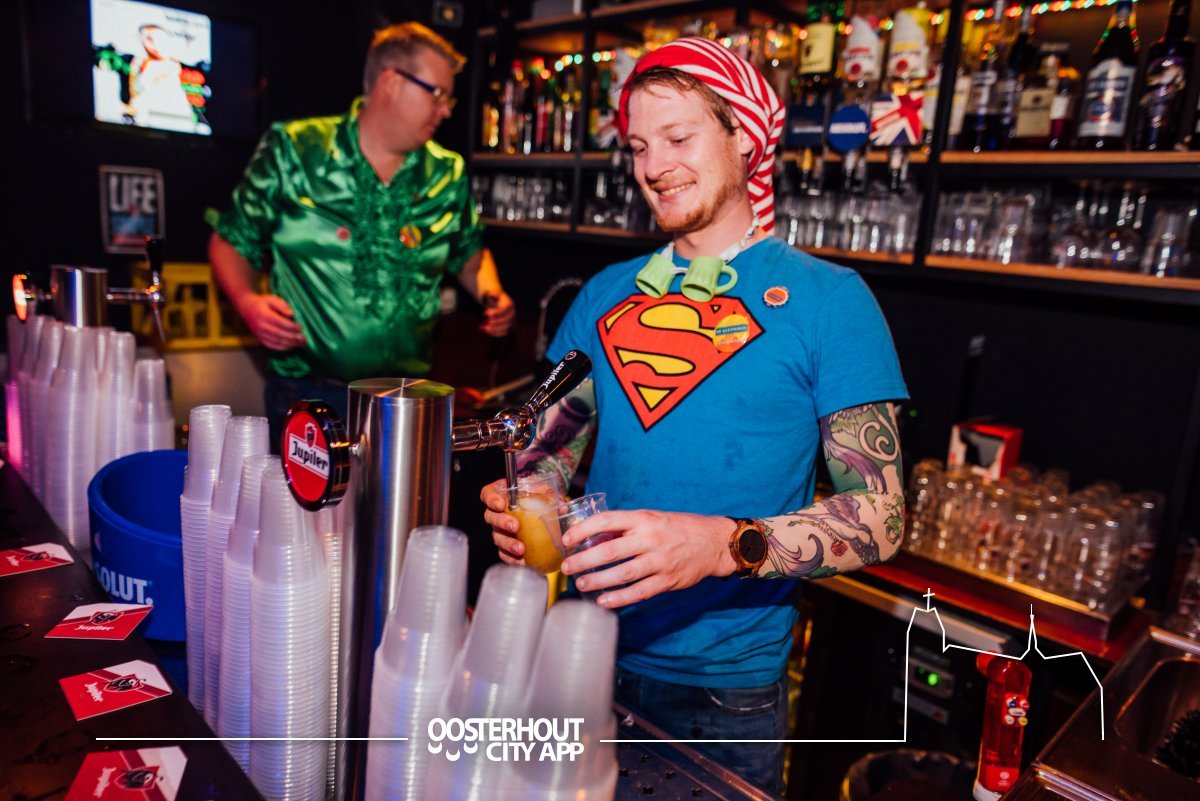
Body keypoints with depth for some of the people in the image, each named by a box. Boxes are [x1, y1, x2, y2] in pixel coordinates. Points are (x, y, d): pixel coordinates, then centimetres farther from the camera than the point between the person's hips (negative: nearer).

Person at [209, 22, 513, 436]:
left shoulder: (448, 174, 3)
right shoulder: (292, 151, -6)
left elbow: (469, 252, 18)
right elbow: (231, 241, 2)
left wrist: (490, 294, -2)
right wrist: (248, 303, -16)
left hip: (406, 394, 3)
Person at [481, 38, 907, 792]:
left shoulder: (828, 298, -10)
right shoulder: (608, 293, 4)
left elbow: (879, 514, -14)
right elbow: (558, 433, 10)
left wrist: (724, 545, -31)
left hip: (726, 686, -3)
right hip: (585, 652, 4)